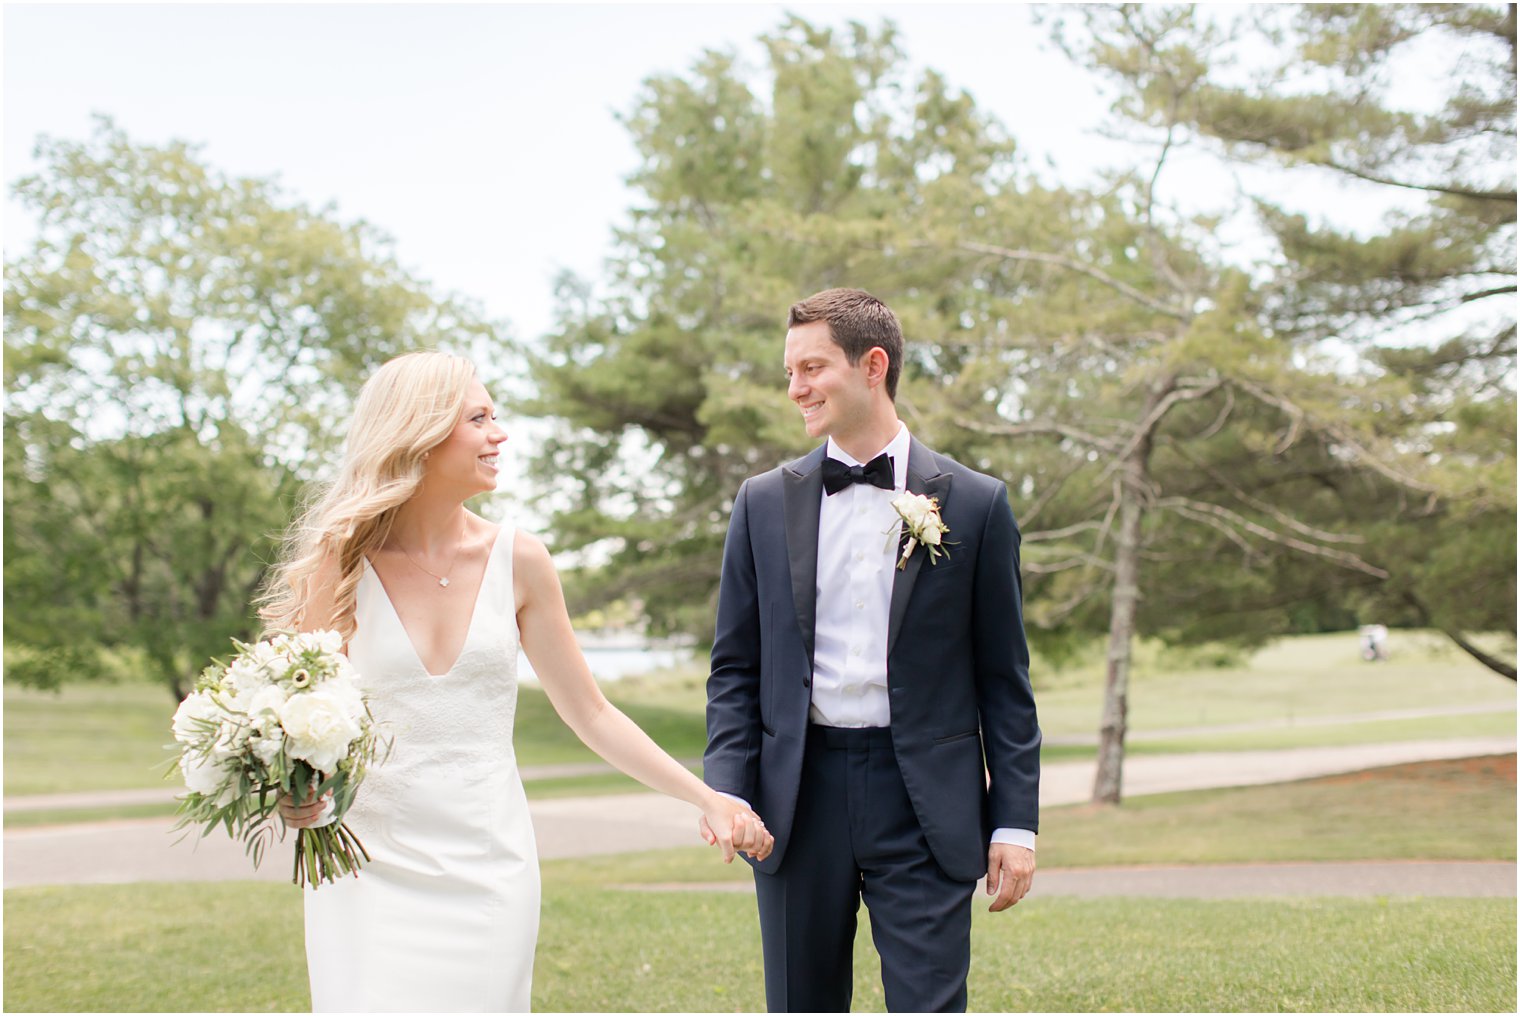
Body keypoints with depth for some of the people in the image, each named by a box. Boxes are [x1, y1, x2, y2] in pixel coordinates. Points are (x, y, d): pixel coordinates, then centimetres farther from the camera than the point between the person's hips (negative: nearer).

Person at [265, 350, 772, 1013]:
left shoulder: (517, 561, 3)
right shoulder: (343, 562, -3)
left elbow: (590, 714, 8)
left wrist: (705, 798, 3)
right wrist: (298, 796, -17)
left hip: (489, 868, 2)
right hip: (370, 868, -2)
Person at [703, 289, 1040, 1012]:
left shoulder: (975, 504, 1)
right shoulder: (763, 503, 7)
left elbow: (1004, 679, 3)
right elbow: (735, 668, 9)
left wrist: (1016, 822, -1)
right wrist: (727, 789, -5)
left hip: (924, 808, -2)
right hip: (799, 799, 2)